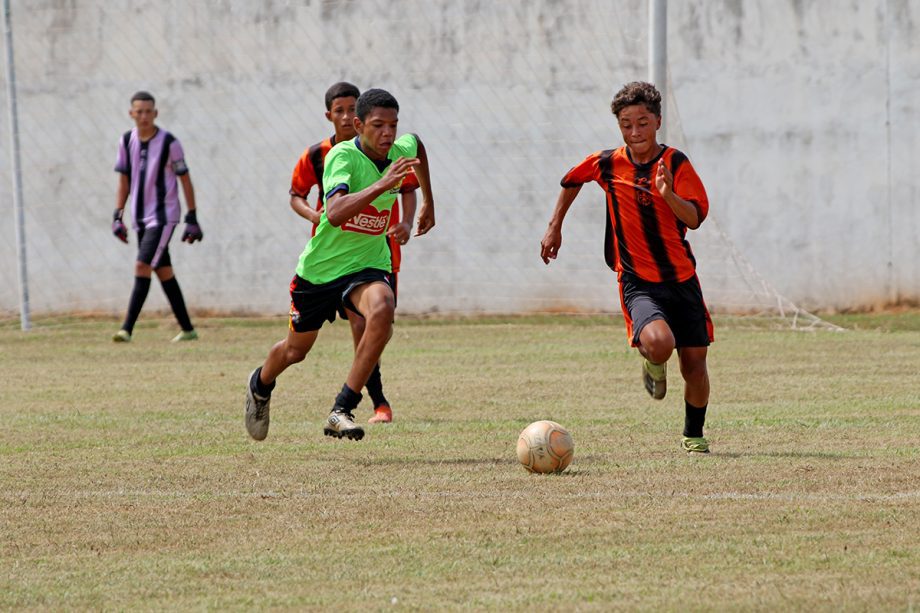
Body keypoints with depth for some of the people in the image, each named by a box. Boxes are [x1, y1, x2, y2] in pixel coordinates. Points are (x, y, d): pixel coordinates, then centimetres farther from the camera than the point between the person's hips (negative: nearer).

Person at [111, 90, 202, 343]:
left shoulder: (169, 142, -11)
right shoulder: (126, 141, 4)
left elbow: (185, 179, -5)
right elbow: (124, 180, 13)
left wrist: (192, 218, -6)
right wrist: (118, 215, 7)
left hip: (163, 215, -6)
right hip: (140, 216, 6)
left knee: (142, 266, -17)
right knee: (163, 272, 10)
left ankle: (127, 329, -20)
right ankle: (187, 329, 19)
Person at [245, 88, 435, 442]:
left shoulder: (401, 151, -7)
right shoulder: (342, 156, -25)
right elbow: (335, 213, -43)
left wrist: (427, 203, 26)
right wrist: (382, 184, -52)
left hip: (367, 266, 2)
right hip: (319, 267, -2)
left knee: (382, 310, -33)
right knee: (296, 350, 17)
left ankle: (341, 412, -27)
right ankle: (260, 385, 55)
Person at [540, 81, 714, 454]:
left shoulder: (675, 163, -5)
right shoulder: (607, 164, -1)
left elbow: (695, 217, -15)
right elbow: (571, 182, 20)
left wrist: (668, 195, -33)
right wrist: (554, 227, 22)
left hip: (682, 279, 1)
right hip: (638, 281, -1)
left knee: (694, 362, 2)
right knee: (658, 343, -29)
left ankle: (694, 434, 28)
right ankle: (653, 366, 9)